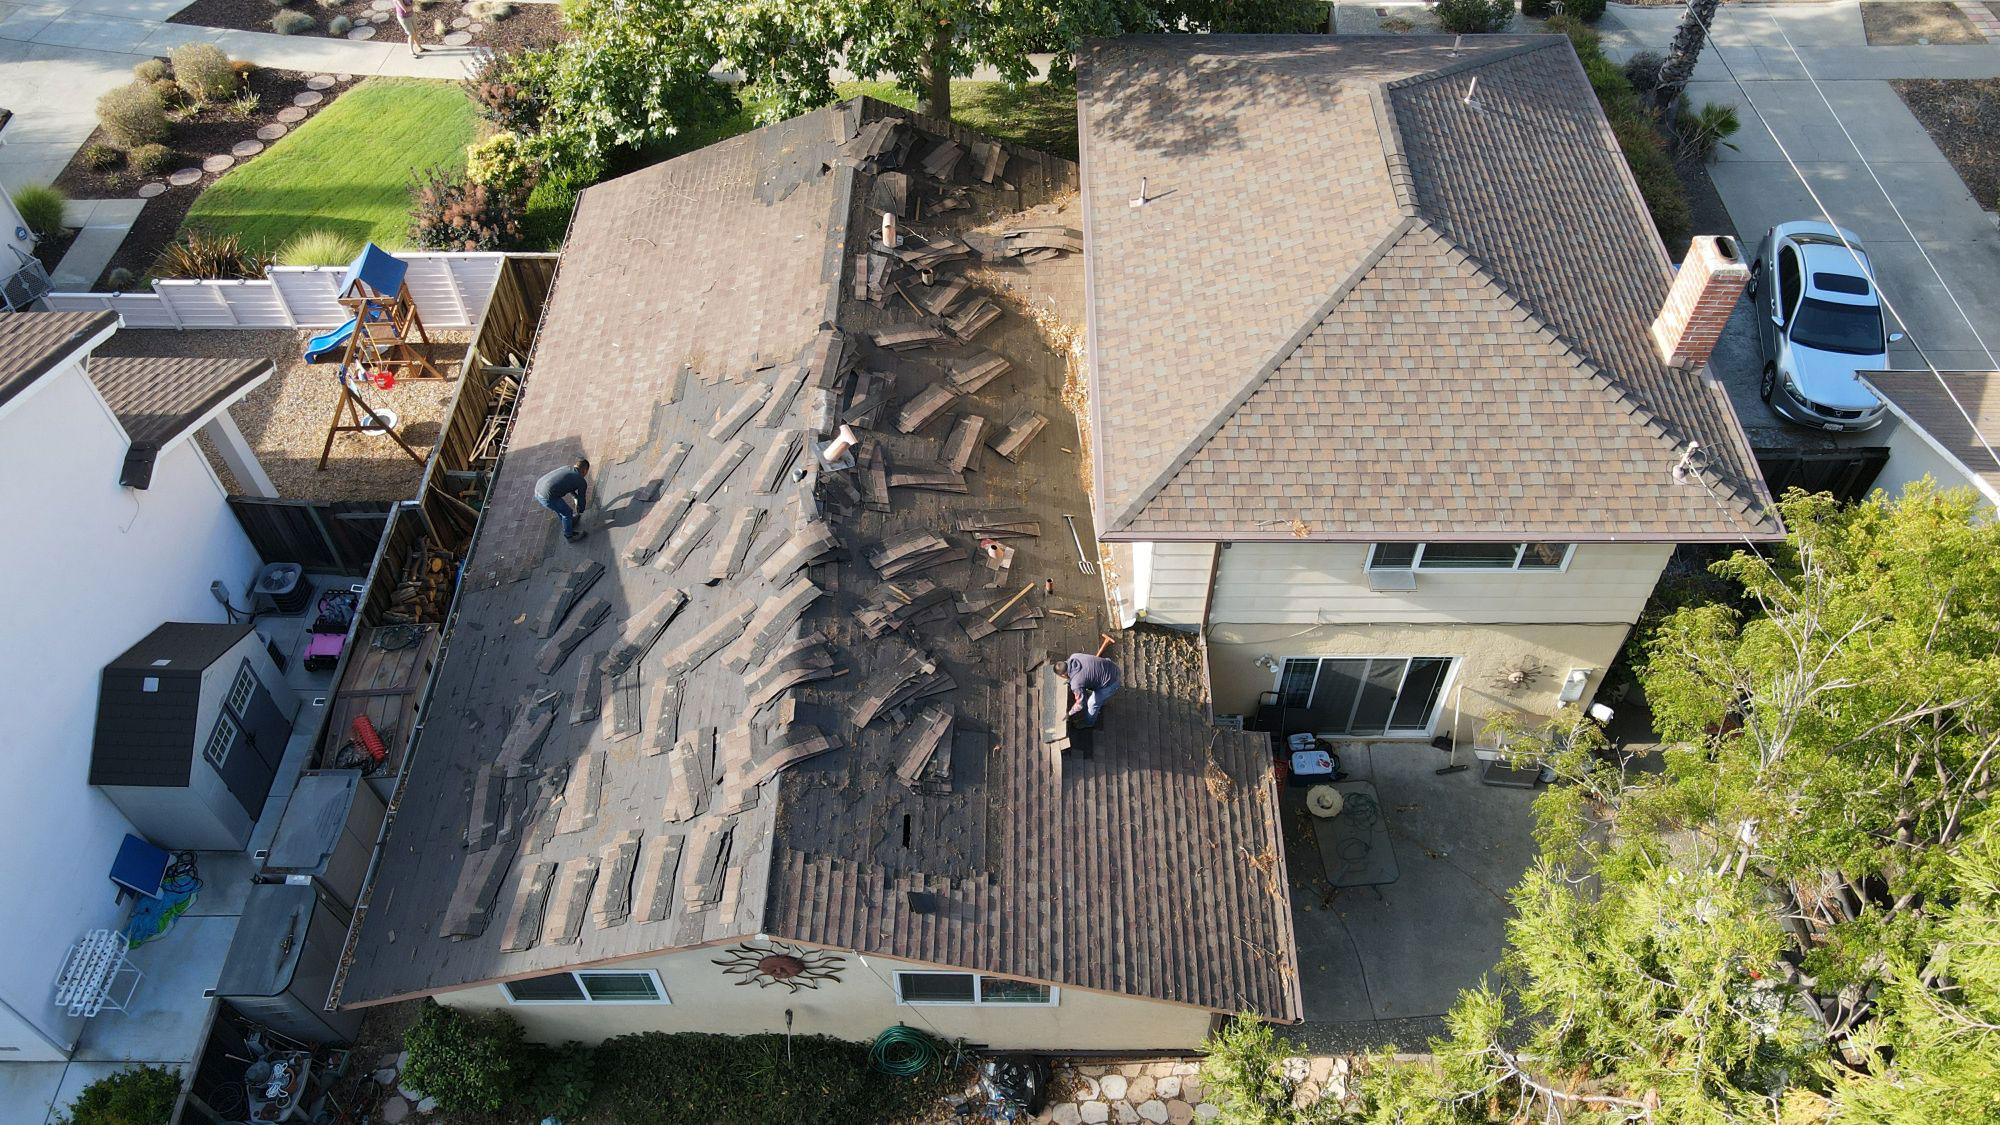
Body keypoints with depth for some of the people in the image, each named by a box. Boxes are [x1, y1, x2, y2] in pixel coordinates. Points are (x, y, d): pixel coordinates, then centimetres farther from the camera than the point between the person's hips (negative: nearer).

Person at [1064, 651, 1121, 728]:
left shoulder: (1076, 683, -29)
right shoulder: (1073, 656, -9)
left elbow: (1081, 704, -19)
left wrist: (1070, 713, 0)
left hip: (1111, 683, -8)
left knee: (1093, 703, 10)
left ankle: (1088, 724, 38)